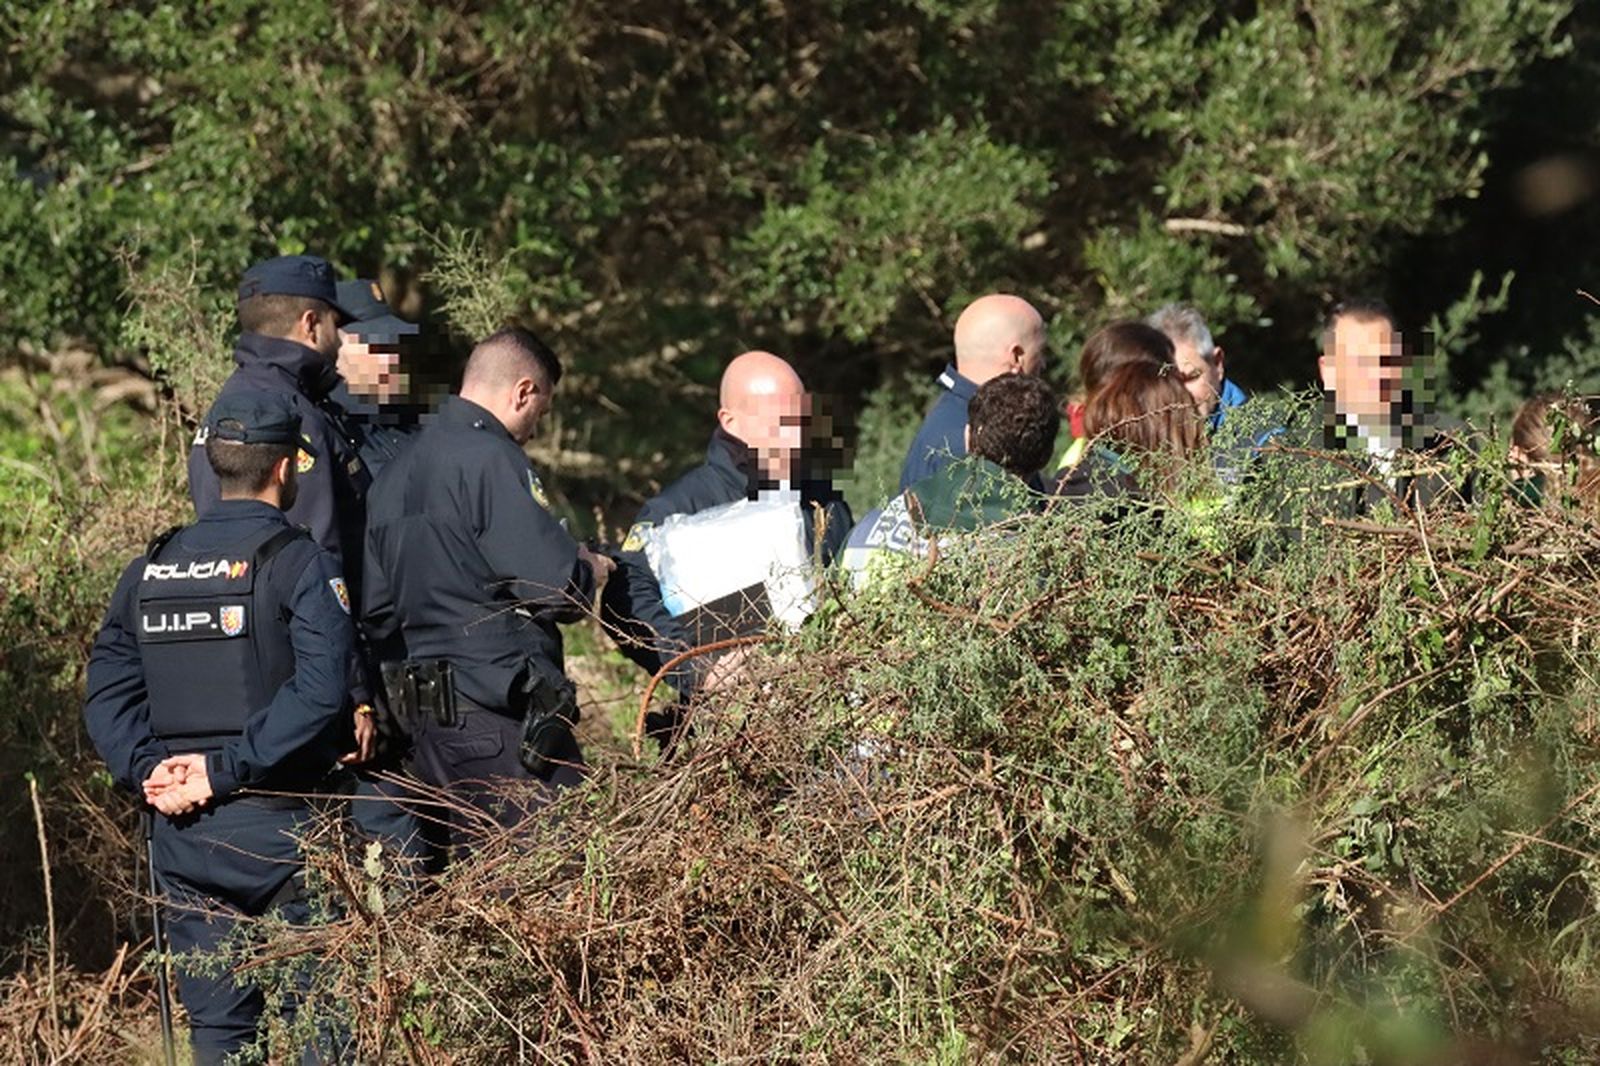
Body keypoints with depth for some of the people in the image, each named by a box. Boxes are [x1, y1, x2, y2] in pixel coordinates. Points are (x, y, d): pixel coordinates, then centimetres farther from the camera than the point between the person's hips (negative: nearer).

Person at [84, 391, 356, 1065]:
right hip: (278, 830, -5)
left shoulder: (151, 569, 9)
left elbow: (107, 692, 4)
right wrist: (227, 770, -16)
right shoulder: (300, 563, -8)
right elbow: (318, 689, -20)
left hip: (180, 834, 5)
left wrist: (147, 769, -5)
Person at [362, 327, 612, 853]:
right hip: (500, 711, -9)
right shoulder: (491, 459, -12)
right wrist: (590, 572, 3)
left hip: (422, 709, 9)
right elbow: (556, 585, -17)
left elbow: (377, 609, 17)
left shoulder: (396, 473, 15)